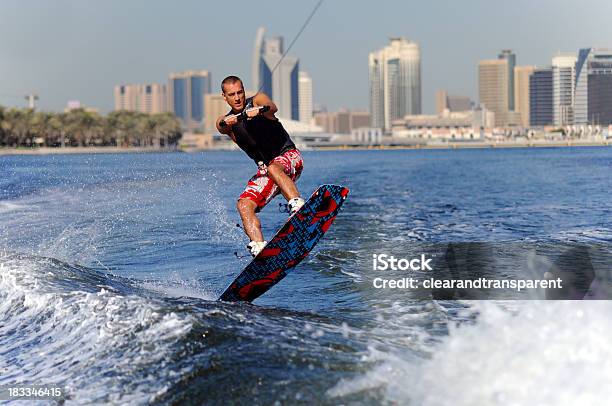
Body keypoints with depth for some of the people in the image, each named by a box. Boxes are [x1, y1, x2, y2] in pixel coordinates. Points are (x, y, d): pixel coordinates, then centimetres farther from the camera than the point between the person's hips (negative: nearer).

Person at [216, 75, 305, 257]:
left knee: (273, 168, -38)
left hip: (289, 155, -5)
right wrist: (227, 122, -41)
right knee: (244, 205, -16)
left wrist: (260, 110, -48)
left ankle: (298, 206, -49)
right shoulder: (226, 121, 9)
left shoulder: (258, 100, -1)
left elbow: (272, 107, -24)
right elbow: (222, 126, -16)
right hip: (265, 169, 5)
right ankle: (258, 247, -25)